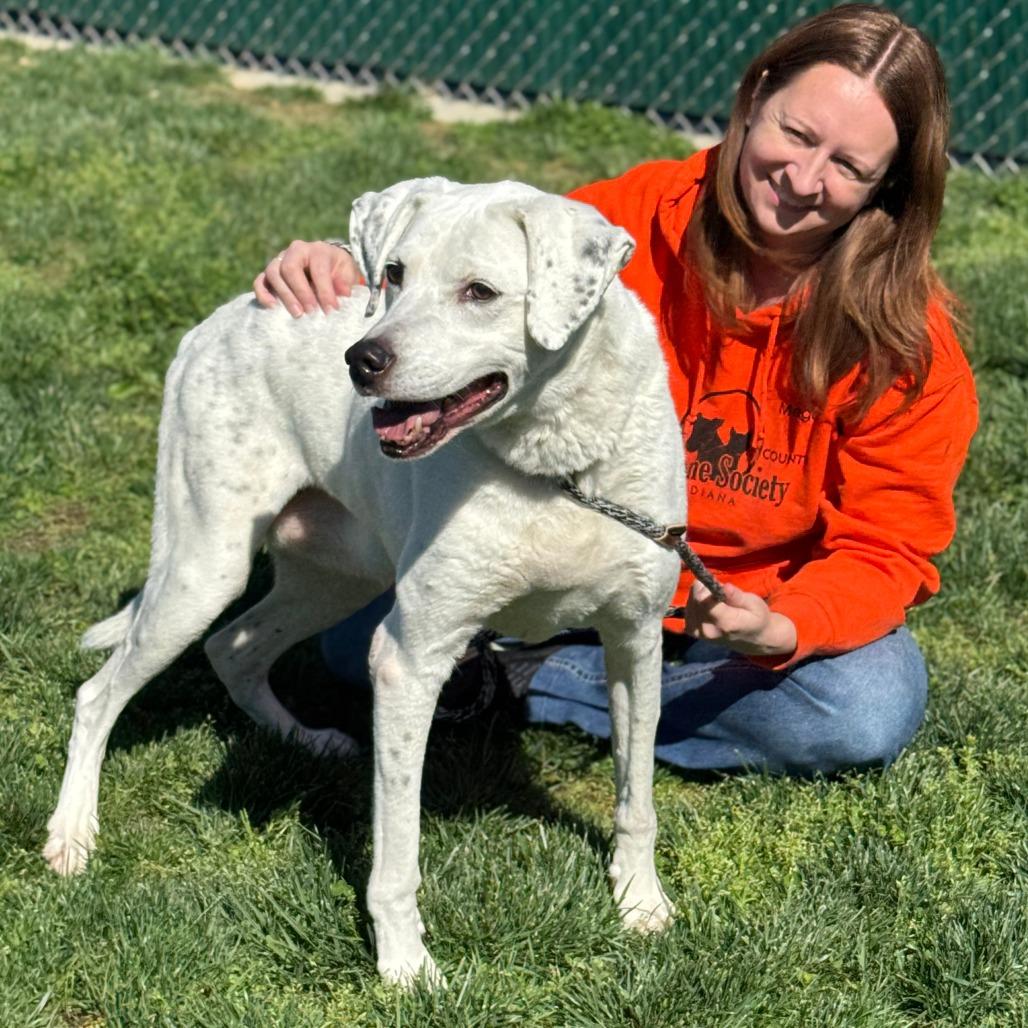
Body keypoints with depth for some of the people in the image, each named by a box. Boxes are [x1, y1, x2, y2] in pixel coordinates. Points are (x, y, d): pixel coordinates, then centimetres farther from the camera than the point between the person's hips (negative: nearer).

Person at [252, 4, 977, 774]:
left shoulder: (908, 342, -18)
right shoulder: (634, 219, -16)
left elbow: (884, 547, -16)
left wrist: (781, 630, -36)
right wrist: (349, 277, -26)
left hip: (775, 599, 0)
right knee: (360, 642, -15)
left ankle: (535, 682, -18)